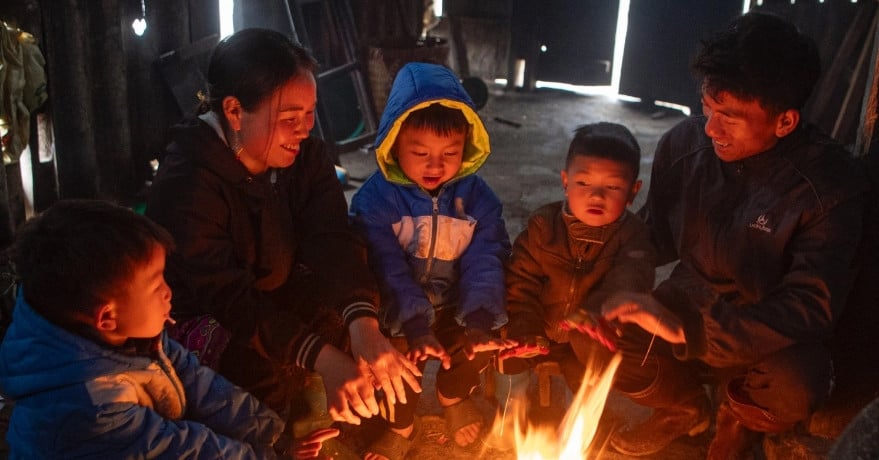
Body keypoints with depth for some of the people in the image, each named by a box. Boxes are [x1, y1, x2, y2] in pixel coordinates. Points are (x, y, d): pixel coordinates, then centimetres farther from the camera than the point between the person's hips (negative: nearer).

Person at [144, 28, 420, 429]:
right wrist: (324, 359, -44)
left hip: (281, 298, 6)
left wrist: (362, 325, -41)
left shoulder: (307, 156, -8)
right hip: (206, 325, -6)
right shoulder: (185, 182, -26)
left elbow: (333, 243, -22)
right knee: (266, 367, -31)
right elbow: (228, 297, -32)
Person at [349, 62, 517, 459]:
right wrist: (415, 326, -34)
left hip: (455, 307, 2)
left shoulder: (476, 196, -5)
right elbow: (388, 267, -22)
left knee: (482, 343, -19)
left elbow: (485, 258, -12)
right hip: (399, 311, -2)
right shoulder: (376, 199, -14)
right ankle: (400, 425, 9)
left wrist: (479, 319, -28)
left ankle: (453, 395, 17)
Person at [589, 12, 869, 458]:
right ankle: (686, 408, 14)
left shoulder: (830, 185, -21)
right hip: (690, 302, 3)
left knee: (791, 390, -35)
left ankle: (738, 423, 8)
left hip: (769, 335, -3)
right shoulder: (683, 142, -12)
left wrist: (688, 328, -39)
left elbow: (811, 306, -27)